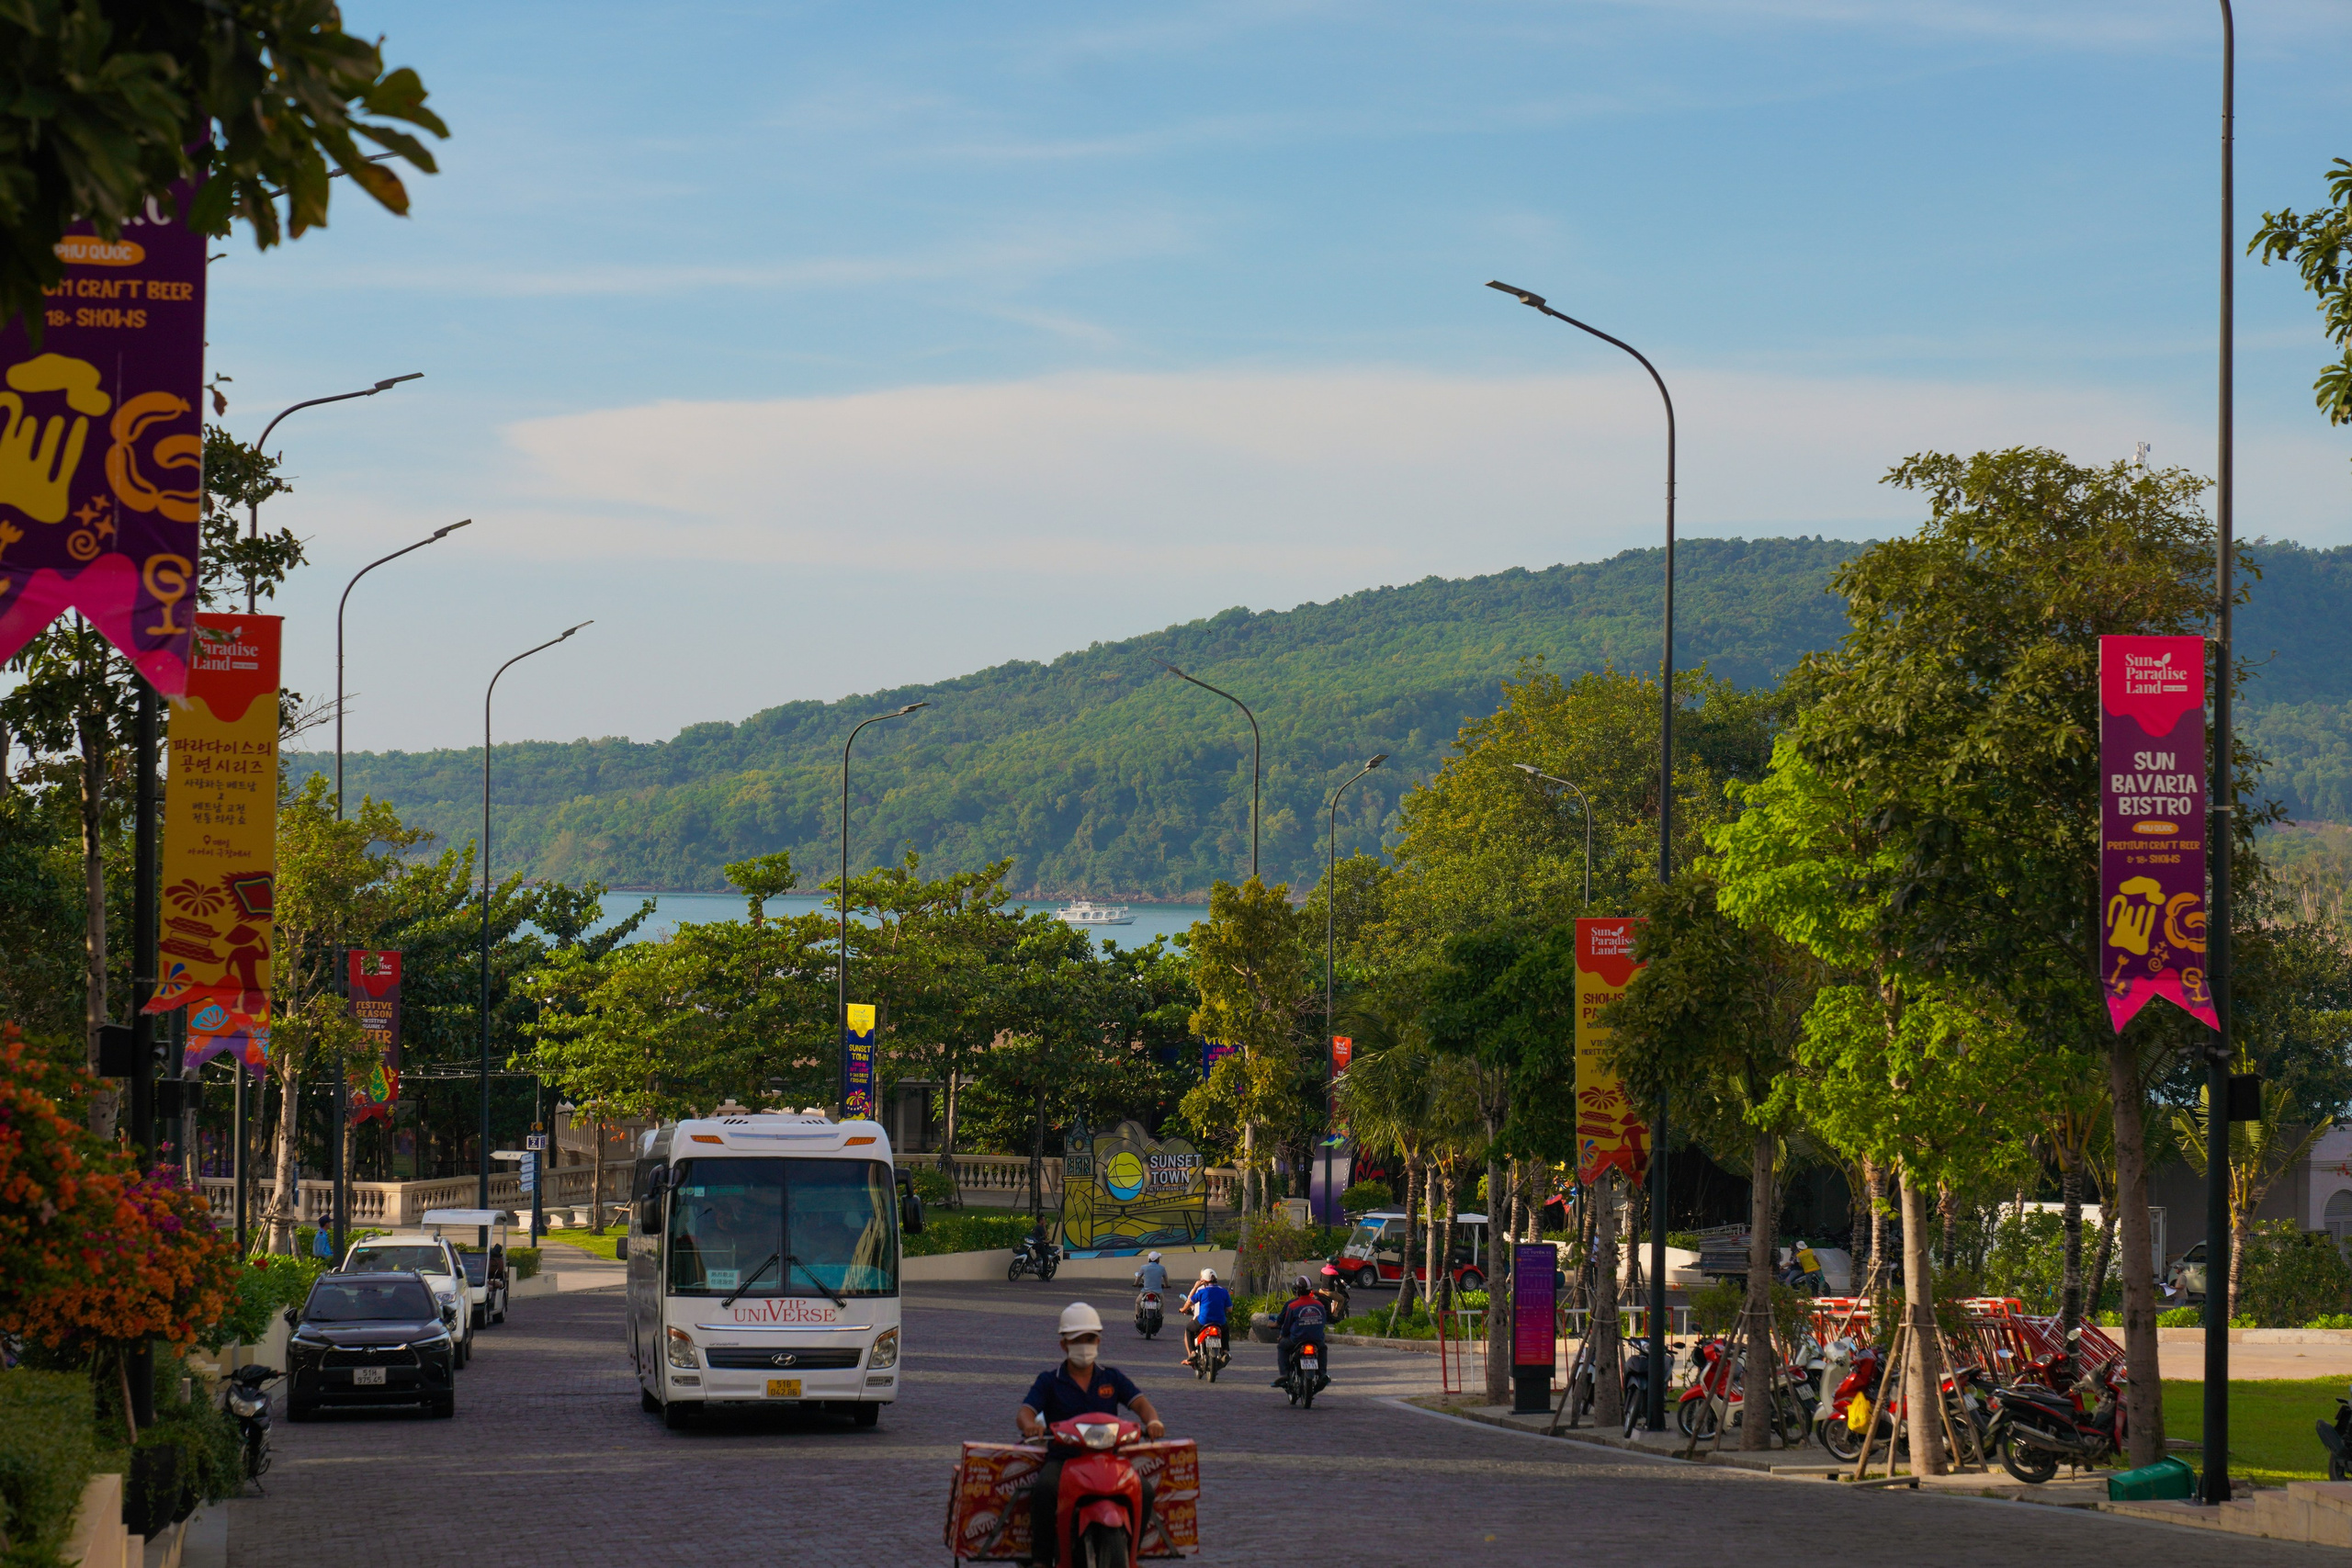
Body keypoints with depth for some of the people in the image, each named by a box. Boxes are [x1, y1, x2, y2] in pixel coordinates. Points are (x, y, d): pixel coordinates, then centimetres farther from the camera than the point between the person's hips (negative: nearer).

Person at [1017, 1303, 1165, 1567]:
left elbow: (1139, 1401, 3)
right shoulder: (1049, 1381, 10)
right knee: (1044, 1489, -35)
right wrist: (1030, 1425, -30)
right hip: (1062, 1458, -2)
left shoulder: (1112, 1377, 17)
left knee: (1144, 1492, -24)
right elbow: (1026, 1411, -4)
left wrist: (1152, 1420, -22)